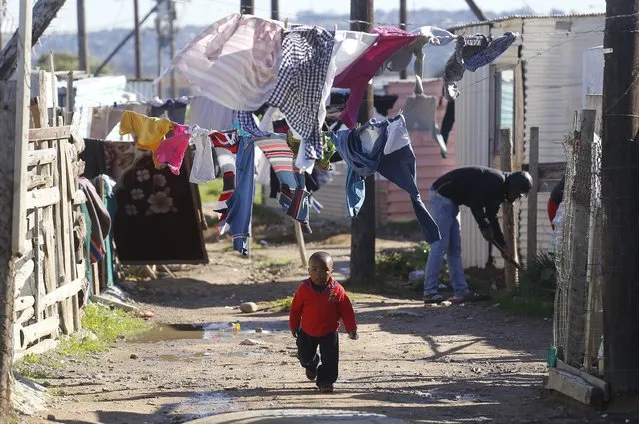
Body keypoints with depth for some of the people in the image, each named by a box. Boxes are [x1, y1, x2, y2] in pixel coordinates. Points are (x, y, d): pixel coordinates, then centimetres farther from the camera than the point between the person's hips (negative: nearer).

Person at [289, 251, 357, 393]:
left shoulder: (337, 290, -14)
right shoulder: (303, 289, -13)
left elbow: (347, 311, -7)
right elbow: (295, 309, -2)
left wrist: (352, 329, -5)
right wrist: (294, 327, 3)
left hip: (329, 332, -1)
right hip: (307, 332, 1)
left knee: (330, 359, -6)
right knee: (305, 356, 13)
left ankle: (326, 380, 12)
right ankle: (311, 365, 48)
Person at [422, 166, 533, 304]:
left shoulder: (499, 187, 12)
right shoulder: (495, 181, -19)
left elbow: (492, 217, 19)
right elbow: (475, 203, -23)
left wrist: (502, 246, 17)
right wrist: (485, 227, -11)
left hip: (451, 200, 11)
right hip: (441, 196, -11)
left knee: (455, 249, 8)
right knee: (440, 247, -11)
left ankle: (461, 291, 8)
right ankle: (430, 293, -11)